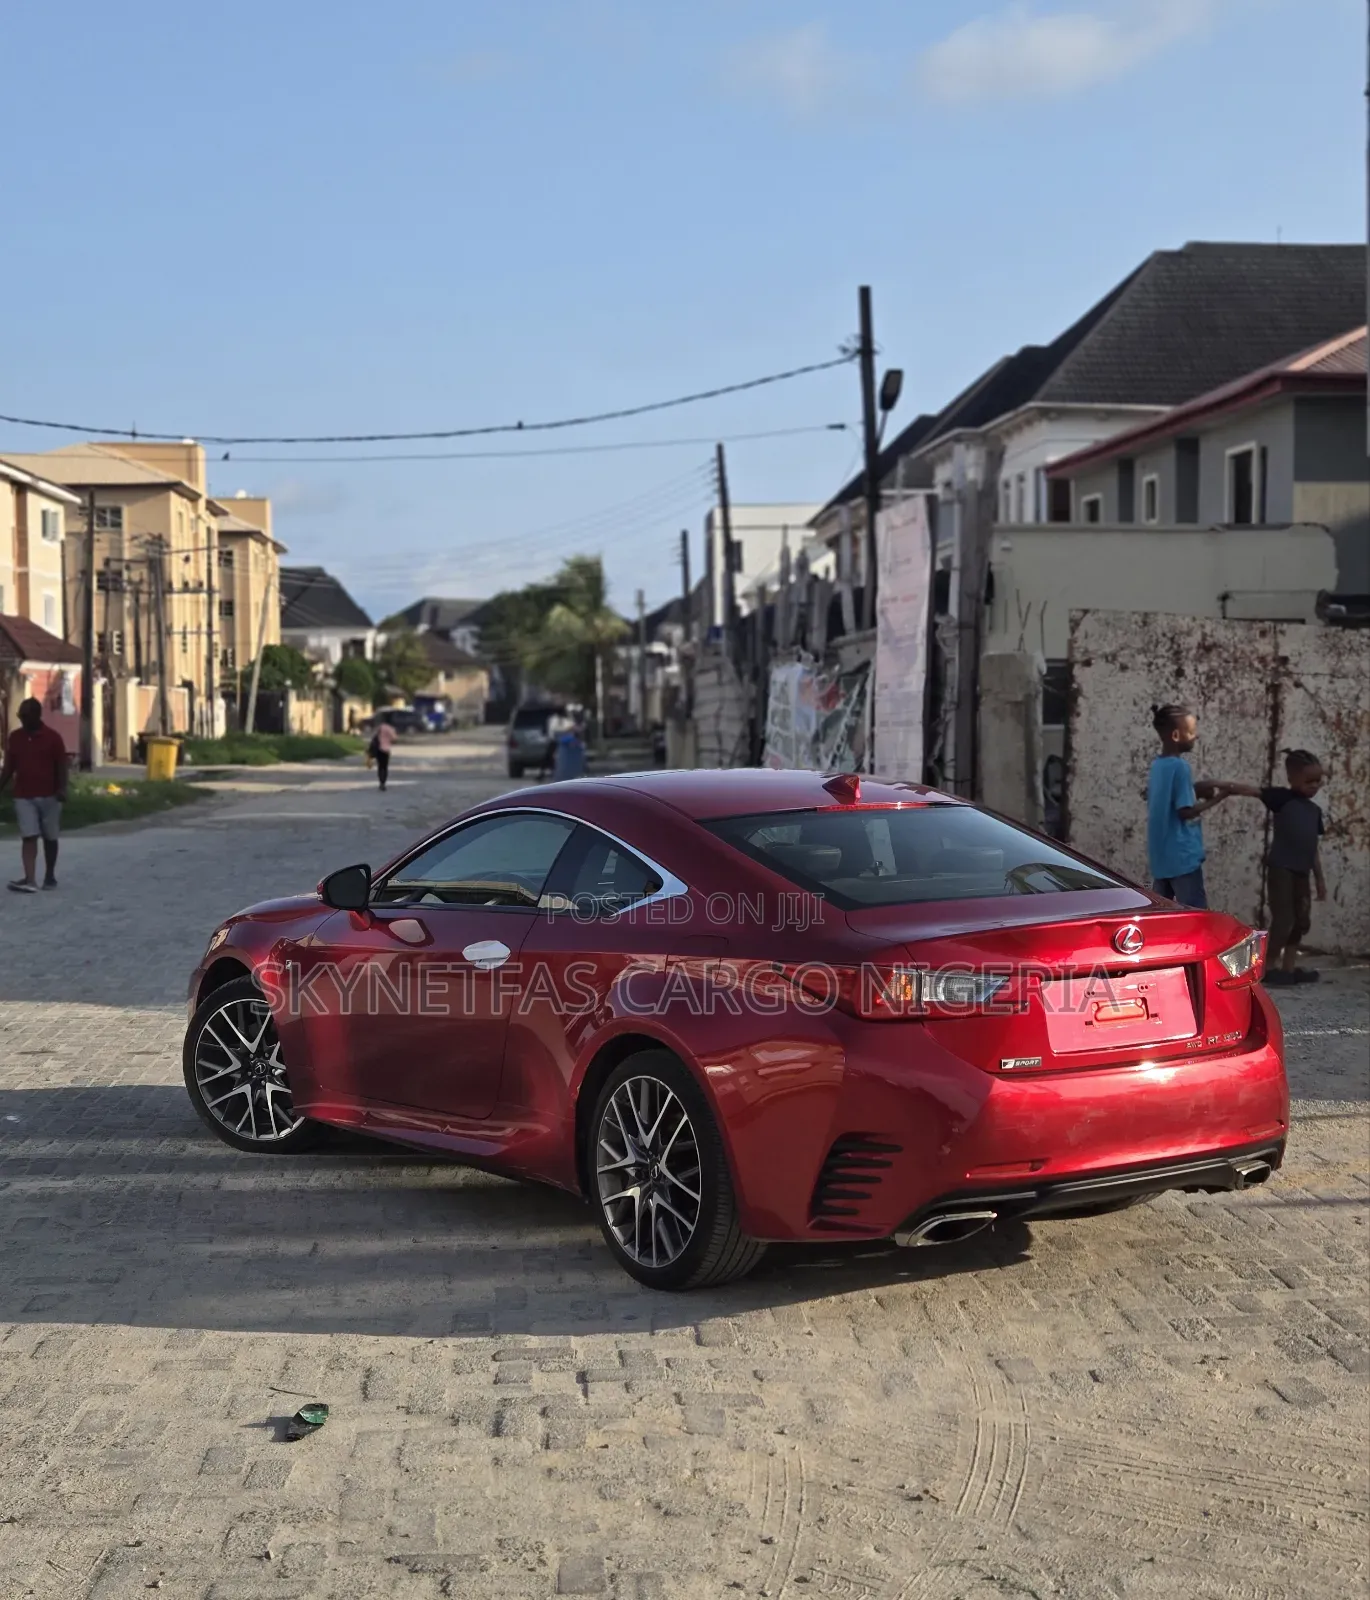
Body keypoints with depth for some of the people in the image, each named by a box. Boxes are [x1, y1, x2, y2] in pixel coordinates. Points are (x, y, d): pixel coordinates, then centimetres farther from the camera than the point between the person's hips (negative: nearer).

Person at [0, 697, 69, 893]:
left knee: (49, 838, 9)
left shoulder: (53, 737, -4)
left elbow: (61, 766, -5)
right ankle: (30, 880, -17)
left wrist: (62, 789, -17)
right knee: (29, 837, -8)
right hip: (24, 797, 2)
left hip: (49, 796, -2)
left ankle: (50, 876, 23)